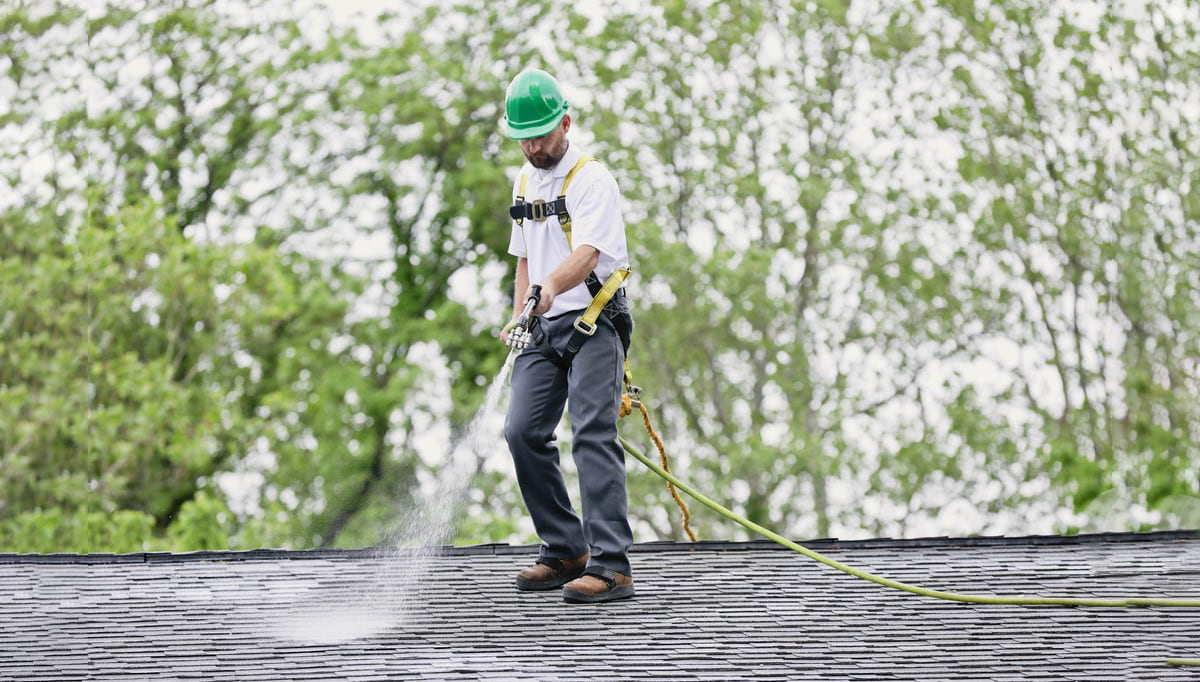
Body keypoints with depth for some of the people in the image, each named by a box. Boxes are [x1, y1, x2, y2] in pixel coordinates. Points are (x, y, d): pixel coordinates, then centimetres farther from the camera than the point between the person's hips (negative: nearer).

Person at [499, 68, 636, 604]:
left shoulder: (591, 179, -8)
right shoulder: (524, 182, 16)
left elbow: (586, 254, -22)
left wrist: (549, 289, -40)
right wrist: (518, 318, 15)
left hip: (592, 323, -7)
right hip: (544, 330, 7)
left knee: (593, 435, -17)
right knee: (523, 432, -3)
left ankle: (610, 564, -21)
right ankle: (565, 551, 9)